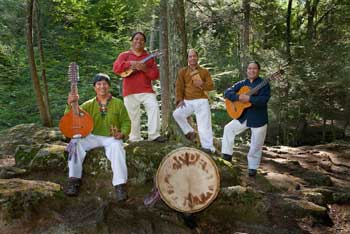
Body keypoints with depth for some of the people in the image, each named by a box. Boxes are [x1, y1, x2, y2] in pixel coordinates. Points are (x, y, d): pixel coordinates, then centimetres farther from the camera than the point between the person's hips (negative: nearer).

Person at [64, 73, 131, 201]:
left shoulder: (118, 104, 5)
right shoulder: (89, 105, 9)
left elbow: (126, 122, 6)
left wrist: (122, 134, -15)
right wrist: (70, 104, -16)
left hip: (112, 138, -2)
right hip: (93, 137, 2)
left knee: (117, 147, -36)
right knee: (75, 142, -25)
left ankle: (120, 186, -36)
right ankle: (74, 180, -23)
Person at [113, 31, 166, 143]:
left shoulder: (149, 57, 14)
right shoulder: (124, 55, 11)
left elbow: (156, 75, 7)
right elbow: (116, 68, -6)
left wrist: (145, 69, -12)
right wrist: (131, 63, -15)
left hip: (147, 90, 1)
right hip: (130, 92, 0)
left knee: (154, 108, -20)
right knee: (133, 116, 2)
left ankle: (154, 135, -15)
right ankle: (135, 139, 15)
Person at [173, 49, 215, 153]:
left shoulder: (204, 71, 7)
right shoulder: (183, 71, 8)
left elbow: (211, 86, 5)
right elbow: (179, 87, 4)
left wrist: (202, 84, -16)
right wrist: (180, 100, -8)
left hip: (201, 101, -2)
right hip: (188, 101, 2)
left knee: (204, 125, -7)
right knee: (177, 113, -19)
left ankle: (208, 147, -1)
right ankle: (190, 132, 1)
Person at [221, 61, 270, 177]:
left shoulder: (264, 84, -8)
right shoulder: (241, 84, 6)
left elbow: (263, 100, -23)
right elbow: (227, 92, -2)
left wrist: (248, 98, -30)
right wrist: (239, 97, -19)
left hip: (258, 119, -4)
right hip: (243, 116, 5)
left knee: (256, 146, 3)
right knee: (228, 128, -2)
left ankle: (252, 167, 21)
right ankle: (227, 155, 9)